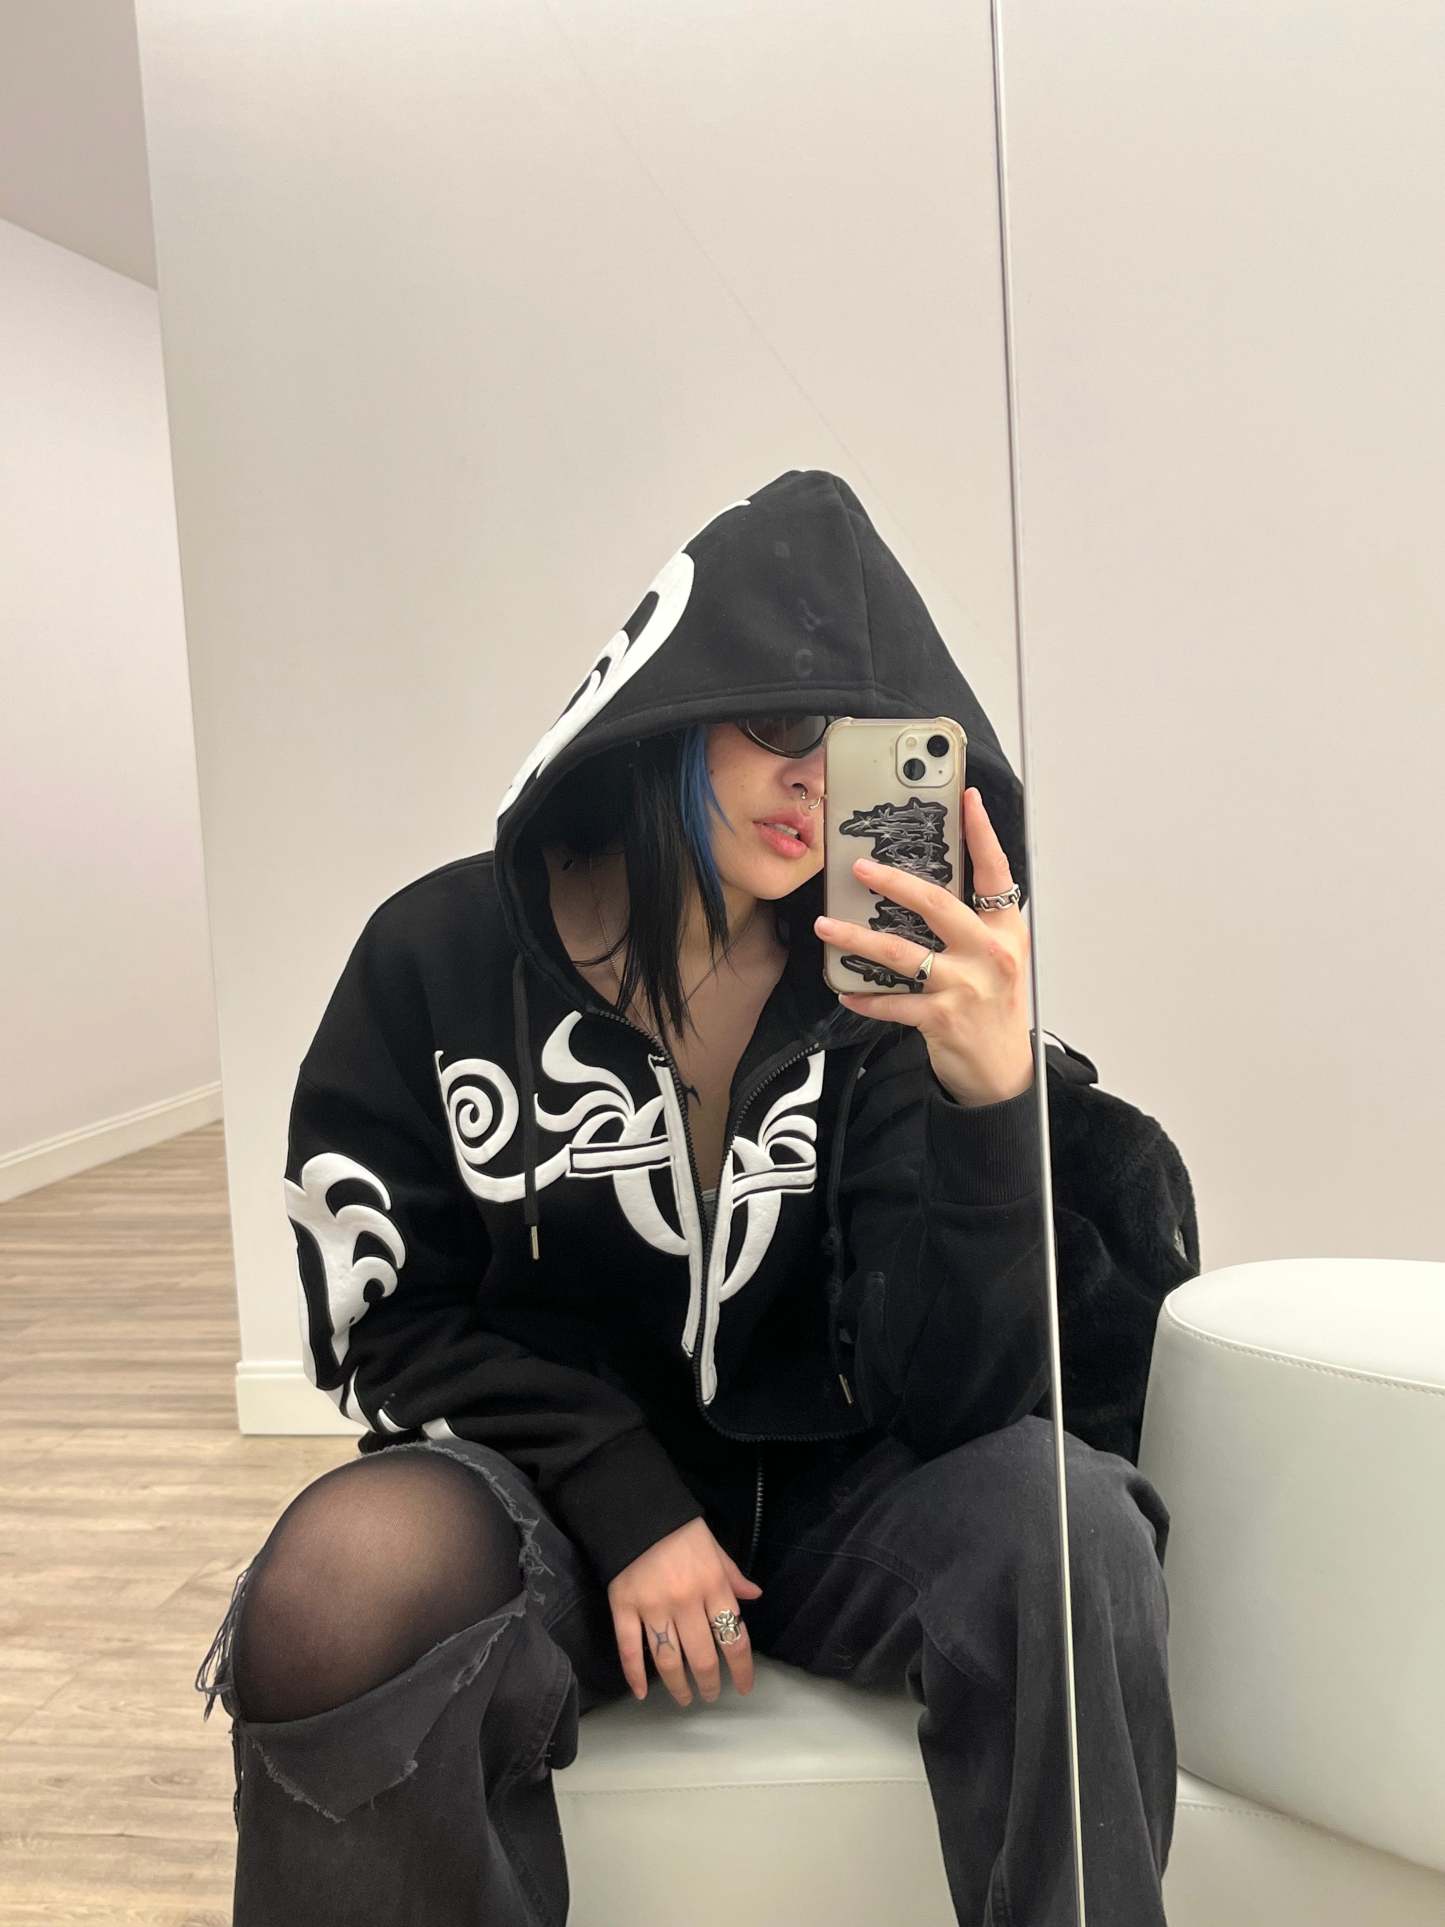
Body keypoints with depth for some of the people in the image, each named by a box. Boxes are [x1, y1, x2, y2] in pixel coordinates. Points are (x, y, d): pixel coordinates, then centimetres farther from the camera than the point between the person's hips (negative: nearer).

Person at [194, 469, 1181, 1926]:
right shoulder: (441, 958, -10)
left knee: (1063, 1513, -28)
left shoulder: (886, 988, -10)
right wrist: (627, 1506, -14)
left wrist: (992, 1098, -32)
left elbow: (944, 1397, -16)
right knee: (342, 1593, -33)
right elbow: (386, 1320, -3)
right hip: (540, 1492, 0)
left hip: (819, 1499, 1)